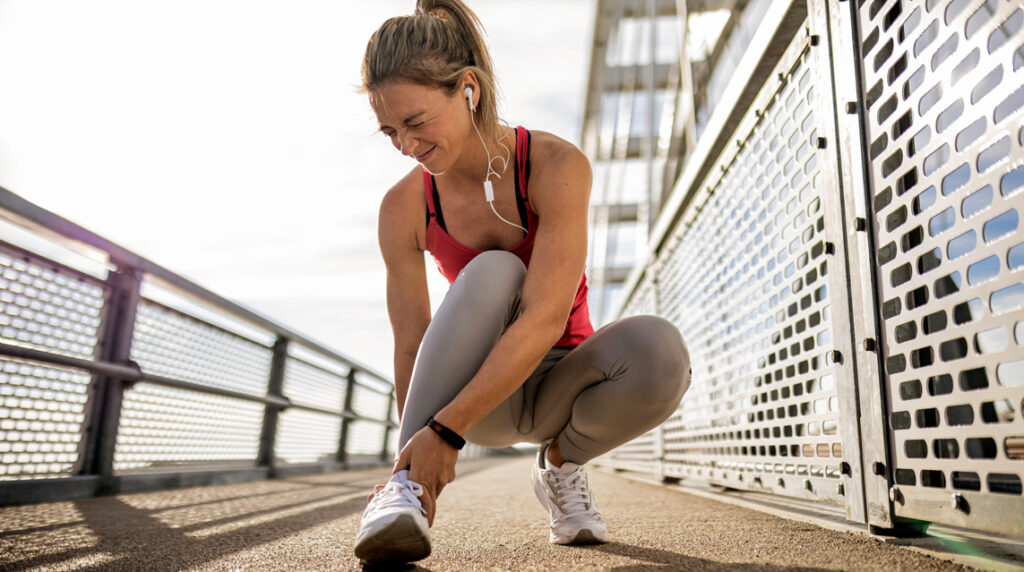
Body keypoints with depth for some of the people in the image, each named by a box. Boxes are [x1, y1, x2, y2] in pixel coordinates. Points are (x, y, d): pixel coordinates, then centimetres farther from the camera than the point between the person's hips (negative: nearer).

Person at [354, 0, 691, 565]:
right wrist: (412, 455, -15)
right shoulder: (403, 207, -12)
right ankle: (407, 488, -27)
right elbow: (411, 344, -10)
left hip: (557, 385, 0)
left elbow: (545, 320, -29)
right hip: (476, 391, 0)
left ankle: (561, 462, -3)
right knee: (493, 273, -32)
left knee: (657, 348, -33)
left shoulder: (556, 165, -21)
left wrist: (445, 429, -32)